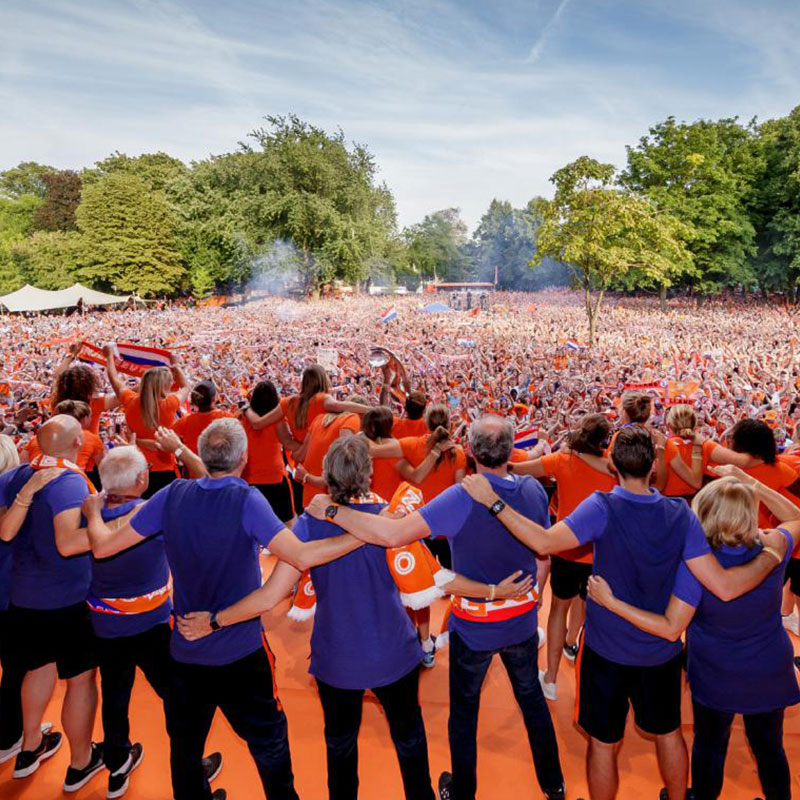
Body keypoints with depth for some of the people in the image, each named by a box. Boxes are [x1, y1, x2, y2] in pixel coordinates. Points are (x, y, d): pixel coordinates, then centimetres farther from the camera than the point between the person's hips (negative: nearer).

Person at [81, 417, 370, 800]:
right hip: (242, 653, -3)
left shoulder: (173, 495, -11)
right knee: (270, 748, 19)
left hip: (186, 651, 4)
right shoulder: (247, 500, -22)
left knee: (185, 750, 26)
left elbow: (103, 546, -5)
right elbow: (302, 556, -32)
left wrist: (93, 514, 16)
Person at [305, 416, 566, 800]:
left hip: (474, 625, -4)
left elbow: (393, 534, -39)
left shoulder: (462, 498, -31)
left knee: (464, 709, 20)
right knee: (532, 697, 27)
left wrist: (330, 510, -30)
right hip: (523, 620, 4)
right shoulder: (534, 490, -14)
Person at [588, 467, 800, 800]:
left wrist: (610, 602, -26)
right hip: (771, 674, 2)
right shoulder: (773, 552, -19)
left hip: (716, 678, -2)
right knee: (770, 748, 26)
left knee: (709, 748, 22)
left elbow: (671, 628, -27)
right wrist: (750, 482, -5)